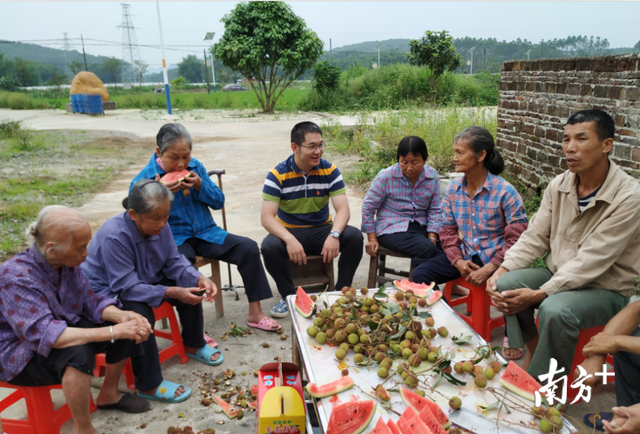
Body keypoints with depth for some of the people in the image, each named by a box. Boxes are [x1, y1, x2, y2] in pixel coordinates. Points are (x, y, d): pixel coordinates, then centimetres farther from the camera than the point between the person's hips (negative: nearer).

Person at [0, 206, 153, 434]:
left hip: (64, 330, 7)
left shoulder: (67, 263, -9)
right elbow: (45, 334, -40)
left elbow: (90, 301, -4)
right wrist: (112, 332, -43)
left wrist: (121, 316, -25)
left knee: (129, 324, -5)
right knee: (78, 351, -37)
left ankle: (109, 394, 14)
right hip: (19, 354, -7)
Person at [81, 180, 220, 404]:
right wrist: (171, 292, -39)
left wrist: (200, 279, -25)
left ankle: (193, 345, 18)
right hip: (106, 291, -7)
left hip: (145, 280, 8)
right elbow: (127, 286, -33)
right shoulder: (113, 236, -34)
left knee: (191, 287, -5)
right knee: (141, 315, -34)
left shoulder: (159, 226, -13)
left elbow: (174, 262, -6)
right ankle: (149, 385, -16)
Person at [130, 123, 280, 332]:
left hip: (206, 233, 4)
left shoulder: (196, 166, 7)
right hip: (173, 240, -4)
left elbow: (219, 201, 9)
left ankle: (255, 313, -3)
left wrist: (200, 185, -11)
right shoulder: (142, 179, -5)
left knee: (249, 247, -15)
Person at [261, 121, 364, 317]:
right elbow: (267, 217, -19)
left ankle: (341, 292, -5)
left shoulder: (330, 170, -6)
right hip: (289, 232, -1)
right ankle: (289, 296, -6)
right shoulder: (278, 175, -12)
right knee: (269, 247, -33)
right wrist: (289, 240, -37)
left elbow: (343, 210, -12)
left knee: (355, 236, -25)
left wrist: (334, 234, -34)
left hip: (322, 230, 2)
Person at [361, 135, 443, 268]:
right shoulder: (386, 176, -8)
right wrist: (372, 239, -1)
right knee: (427, 249, -30)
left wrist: (432, 238, -6)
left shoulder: (433, 176, 2)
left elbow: (435, 210, 6)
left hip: (420, 227, 4)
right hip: (392, 229, -4)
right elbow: (368, 207, -1)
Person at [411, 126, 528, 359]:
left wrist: (490, 268, -21)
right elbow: (448, 229, 6)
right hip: (464, 254, 5)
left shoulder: (505, 192, -15)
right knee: (421, 274, -12)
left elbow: (517, 237, -15)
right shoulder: (453, 189, 1)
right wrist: (458, 261, -9)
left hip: (494, 257, -4)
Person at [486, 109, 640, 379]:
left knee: (555, 310, -34)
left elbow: (590, 263, -26)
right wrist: (501, 270, -16)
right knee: (506, 284, -19)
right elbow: (535, 237, 0)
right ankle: (533, 354, 1)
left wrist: (538, 294, -30)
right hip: (558, 274, 6)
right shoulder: (559, 185, -2)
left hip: (605, 288, -5)